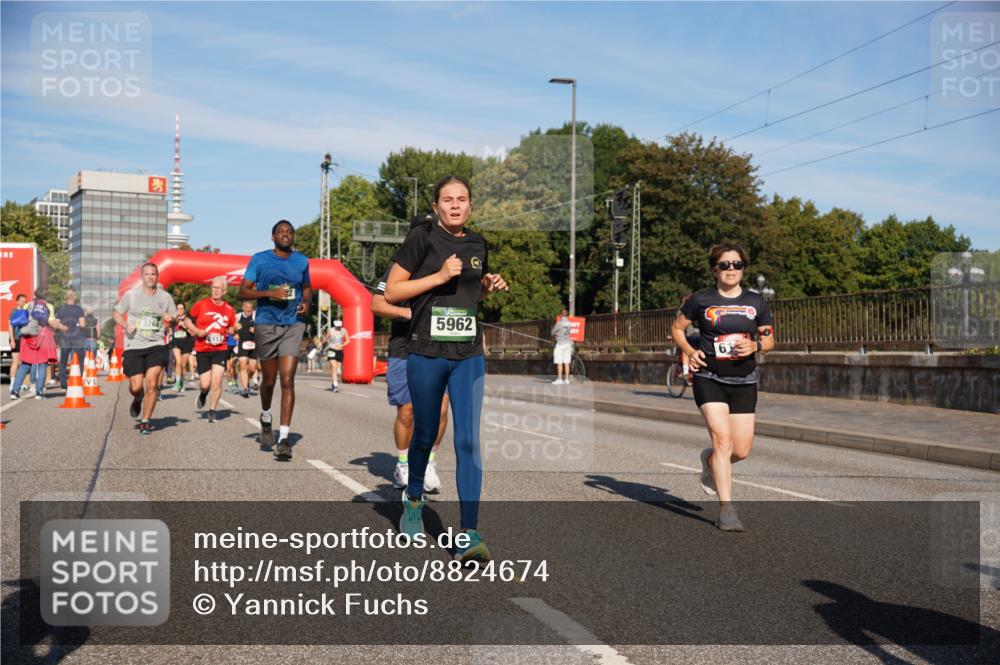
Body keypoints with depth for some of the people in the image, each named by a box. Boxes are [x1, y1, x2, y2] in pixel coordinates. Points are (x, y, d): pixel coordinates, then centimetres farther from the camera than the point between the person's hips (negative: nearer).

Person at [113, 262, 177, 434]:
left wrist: (170, 319, -8)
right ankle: (138, 399, 35)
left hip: (156, 346, 0)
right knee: (136, 387, -4)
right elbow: (116, 312, 11)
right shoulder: (131, 295, 2)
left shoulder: (165, 297, 6)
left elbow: (175, 318, 16)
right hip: (133, 347, 0)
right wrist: (125, 325, -8)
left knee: (152, 384, -13)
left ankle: (145, 421, 2)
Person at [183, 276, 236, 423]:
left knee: (217, 381, -10)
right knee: (205, 384, -3)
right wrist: (197, 331, -9)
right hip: (203, 350, -1)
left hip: (220, 349, 1)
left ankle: (212, 411, 6)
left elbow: (231, 330, 17)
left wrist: (234, 330, -5)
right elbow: (187, 321, 7)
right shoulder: (201, 305, 0)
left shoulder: (229, 310, 5)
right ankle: (203, 394, 35)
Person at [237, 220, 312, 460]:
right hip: (266, 325, -1)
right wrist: (270, 293, -16)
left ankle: (284, 438, -11)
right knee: (269, 380, 11)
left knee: (287, 381, -10)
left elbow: (307, 287, 24)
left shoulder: (302, 261, 9)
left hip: (292, 326, 1)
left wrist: (307, 302, 1)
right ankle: (265, 419, 41)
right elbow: (243, 292, -1)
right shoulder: (259, 259, 2)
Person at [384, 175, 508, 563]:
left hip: (469, 356, 3)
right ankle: (414, 501, 41)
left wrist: (490, 286, 4)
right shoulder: (422, 238, -4)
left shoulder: (478, 244, 11)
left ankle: (469, 536, -5)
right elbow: (391, 292, -7)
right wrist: (440, 276, -15)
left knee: (468, 441, -6)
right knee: (425, 435, 11)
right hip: (425, 354, -3)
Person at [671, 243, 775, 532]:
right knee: (722, 439, -17)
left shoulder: (756, 302, 7)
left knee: (741, 450, 2)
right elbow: (677, 328, 12)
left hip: (744, 381, 3)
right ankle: (726, 509, -10)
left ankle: (710, 461, 38)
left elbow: (769, 339, 14)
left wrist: (755, 346, -8)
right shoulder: (701, 300, 0)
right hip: (709, 378, -3)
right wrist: (689, 351, -5)